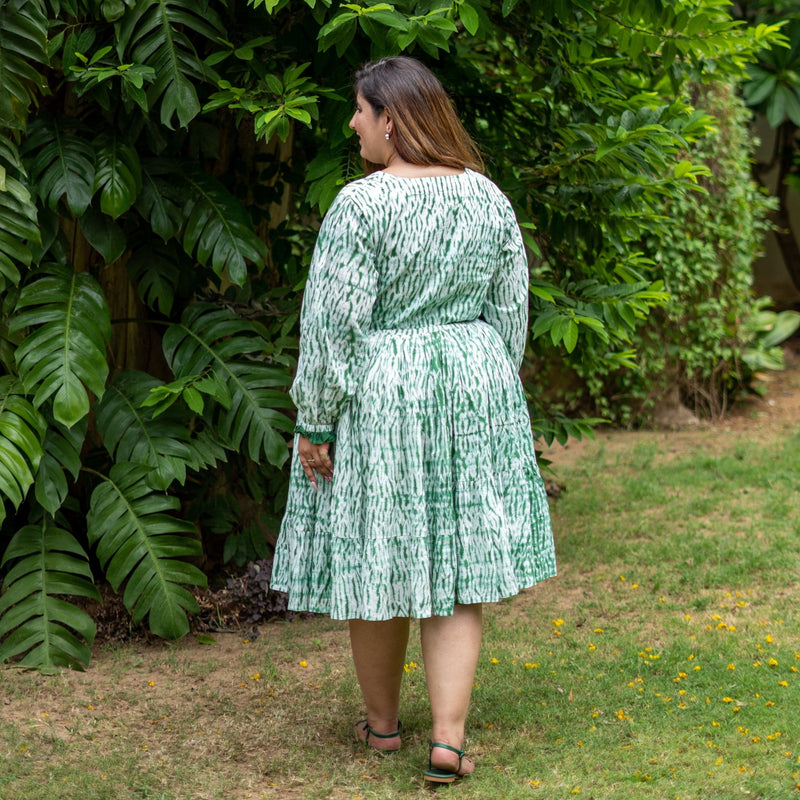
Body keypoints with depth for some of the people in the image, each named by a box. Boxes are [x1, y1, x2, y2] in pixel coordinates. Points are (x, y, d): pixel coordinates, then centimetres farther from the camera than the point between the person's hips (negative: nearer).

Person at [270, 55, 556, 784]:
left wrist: (315, 423, -6)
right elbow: (511, 313, 8)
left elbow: (333, 326, -14)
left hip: (379, 396, -4)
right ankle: (449, 739, -1)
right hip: (471, 391, 4)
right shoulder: (488, 198, 3)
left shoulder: (360, 205, -14)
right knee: (455, 562, 7)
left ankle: (382, 722, 25)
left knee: (377, 557, 10)